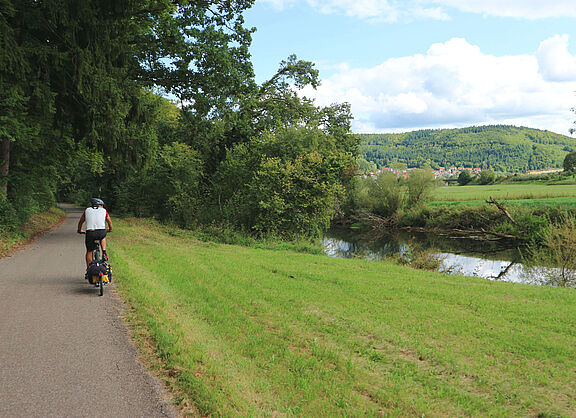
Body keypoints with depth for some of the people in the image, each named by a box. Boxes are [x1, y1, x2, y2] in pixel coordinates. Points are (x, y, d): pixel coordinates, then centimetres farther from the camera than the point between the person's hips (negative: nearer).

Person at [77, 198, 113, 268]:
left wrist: (80, 230, 47)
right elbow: (110, 222, 26)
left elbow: (80, 222, 29)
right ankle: (104, 253, 17)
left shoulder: (87, 210, 19)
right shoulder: (104, 211, 16)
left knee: (89, 251, 15)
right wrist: (110, 229, 46)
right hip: (101, 232, 0)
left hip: (90, 232, 0)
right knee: (103, 237, 35)